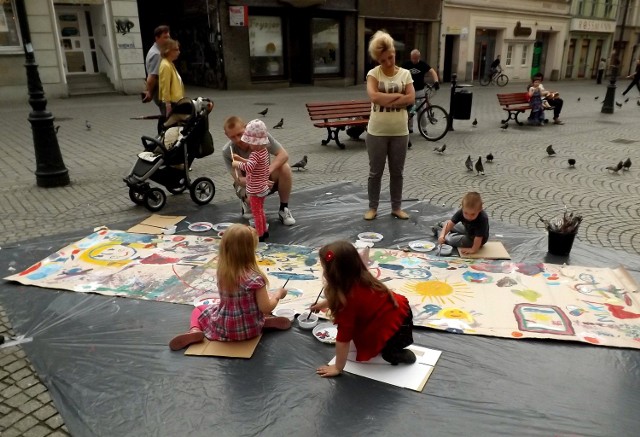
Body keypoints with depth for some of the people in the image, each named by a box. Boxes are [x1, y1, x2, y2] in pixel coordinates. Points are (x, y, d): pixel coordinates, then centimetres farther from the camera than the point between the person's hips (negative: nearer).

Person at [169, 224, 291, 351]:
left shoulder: (221, 272, -12)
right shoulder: (255, 278, -27)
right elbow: (266, 308, -21)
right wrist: (277, 295, -3)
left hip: (224, 329, 2)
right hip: (251, 329, -2)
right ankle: (267, 322, -1)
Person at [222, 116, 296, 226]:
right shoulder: (227, 151, -22)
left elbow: (283, 155, -22)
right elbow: (239, 179, -22)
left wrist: (268, 170, -41)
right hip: (246, 183, -1)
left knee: (284, 168, -30)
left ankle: (284, 209, -11)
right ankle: (247, 202, 7)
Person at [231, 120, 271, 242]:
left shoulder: (255, 154, -26)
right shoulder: (264, 151, 3)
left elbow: (248, 167, -41)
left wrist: (236, 164, -25)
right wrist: (240, 159, 9)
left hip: (255, 190, -9)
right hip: (263, 188, 9)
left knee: (256, 213, 4)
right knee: (260, 211, 23)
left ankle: (260, 235, 15)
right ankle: (264, 231, 33)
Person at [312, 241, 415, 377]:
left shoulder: (349, 298, -29)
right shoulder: (360, 278, -4)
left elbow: (343, 339, -21)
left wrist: (338, 368, -7)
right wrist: (322, 304, 38)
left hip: (395, 333, -8)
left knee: (351, 352, 11)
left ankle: (391, 355, 2)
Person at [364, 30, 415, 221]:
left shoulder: (405, 74, 3)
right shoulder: (373, 73, -4)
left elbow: (411, 99, -9)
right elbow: (374, 97, -21)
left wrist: (386, 101, -16)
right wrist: (398, 95, -13)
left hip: (400, 132, 2)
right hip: (377, 132, -2)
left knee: (397, 172, 11)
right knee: (375, 172, 8)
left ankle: (396, 207, 25)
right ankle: (372, 207, 22)